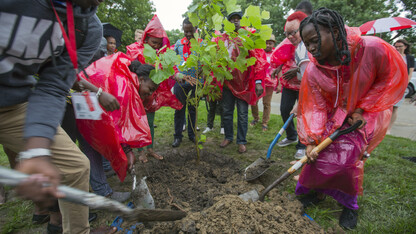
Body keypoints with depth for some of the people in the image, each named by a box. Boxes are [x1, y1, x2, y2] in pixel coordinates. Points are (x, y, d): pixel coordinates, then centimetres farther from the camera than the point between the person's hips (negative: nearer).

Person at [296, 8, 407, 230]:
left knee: (348, 154, -14)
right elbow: (314, 108, -13)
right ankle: (317, 191, 21)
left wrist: (362, 109, -15)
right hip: (334, 114, 3)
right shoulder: (313, 72, -18)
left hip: (367, 113, -2)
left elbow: (393, 78, -10)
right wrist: (310, 140, -20)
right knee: (320, 151, -8)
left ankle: (349, 204, 13)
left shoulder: (373, 49, -26)